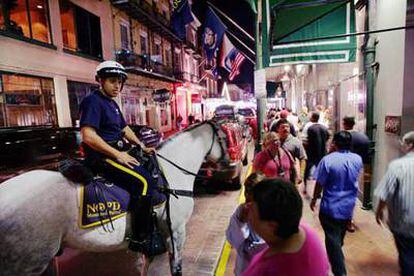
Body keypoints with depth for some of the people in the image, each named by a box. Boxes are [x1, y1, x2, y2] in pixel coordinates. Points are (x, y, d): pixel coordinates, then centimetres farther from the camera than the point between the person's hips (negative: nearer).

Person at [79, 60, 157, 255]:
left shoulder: (112, 103, 19)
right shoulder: (93, 101, -12)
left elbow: (125, 128, 24)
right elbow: (88, 135, -24)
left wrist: (142, 146, 12)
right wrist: (117, 155, -24)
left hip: (117, 152, 10)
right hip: (102, 157, -10)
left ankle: (155, 223, 23)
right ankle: (141, 239, -12)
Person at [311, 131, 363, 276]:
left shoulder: (328, 160, -21)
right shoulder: (357, 159, -5)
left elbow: (320, 183, -14)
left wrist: (314, 199, 2)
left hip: (330, 207, -6)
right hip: (348, 206, 6)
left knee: (333, 239, 6)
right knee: (340, 237, 25)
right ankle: (335, 258, 48)